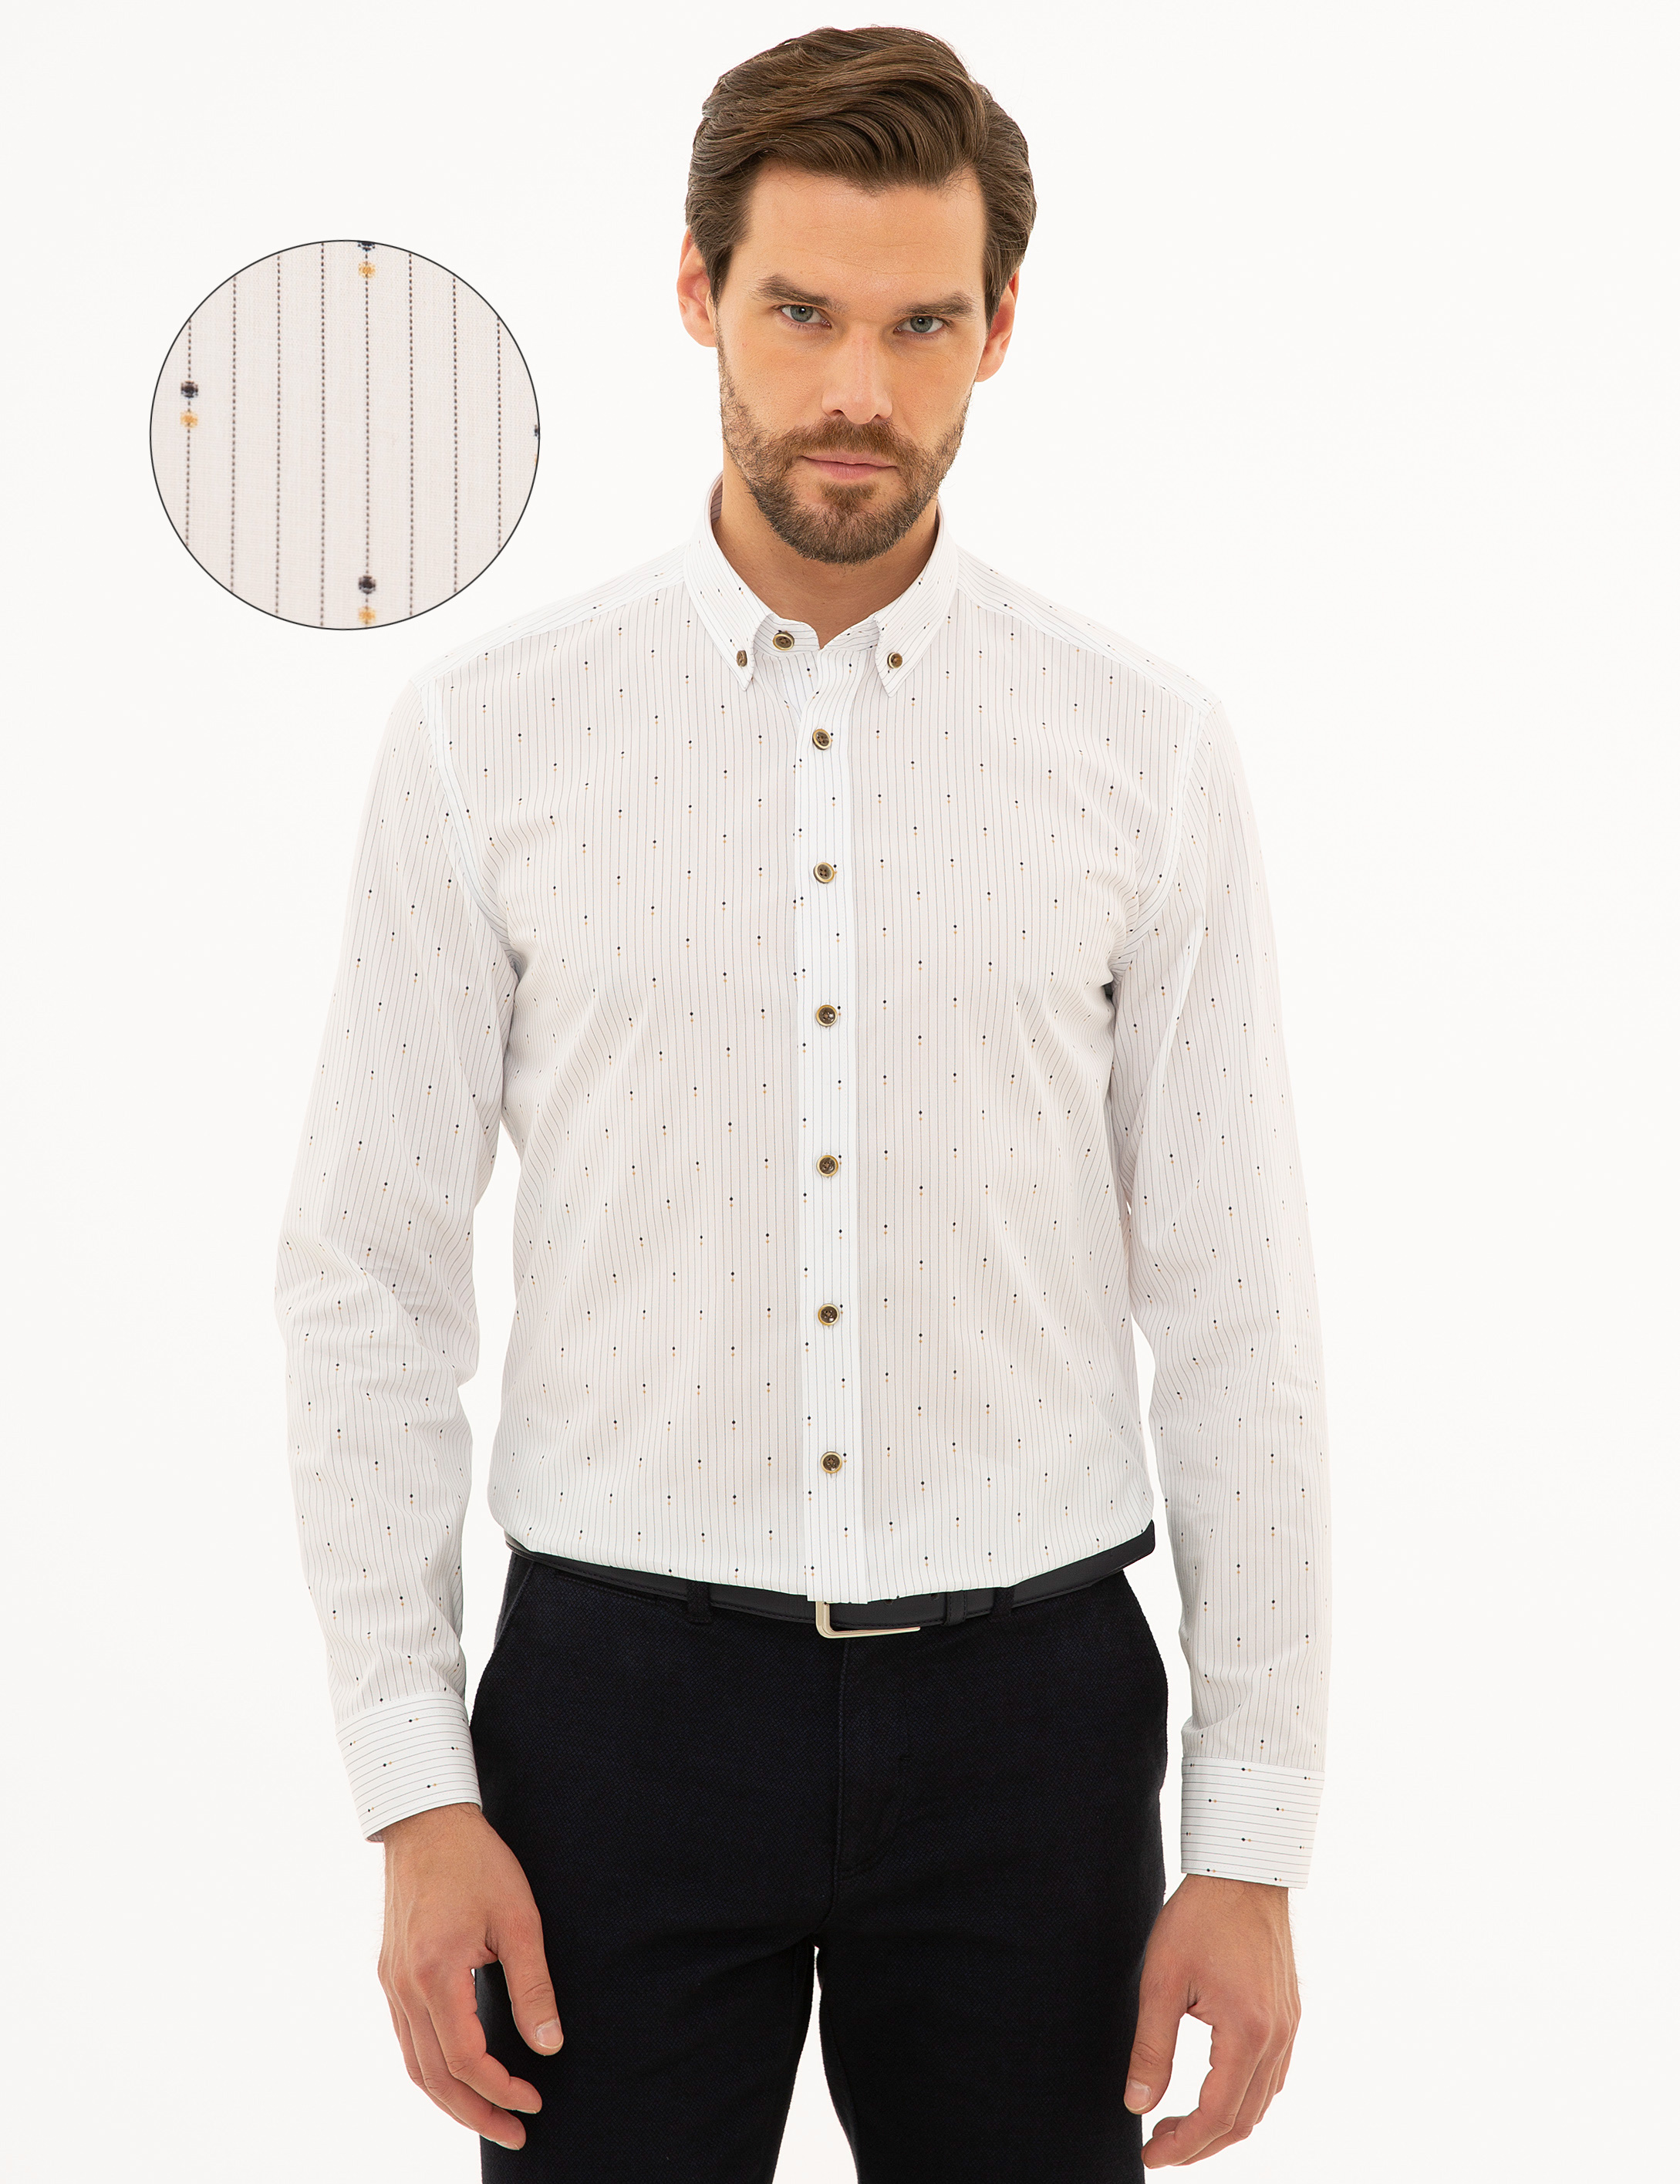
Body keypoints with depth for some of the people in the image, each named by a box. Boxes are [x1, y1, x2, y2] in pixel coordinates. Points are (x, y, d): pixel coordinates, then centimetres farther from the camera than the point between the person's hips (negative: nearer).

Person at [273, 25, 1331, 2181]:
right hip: (625, 1694, 0)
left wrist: (1253, 1845, -2)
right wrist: (415, 1793, -5)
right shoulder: (485, 736, -3)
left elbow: (1235, 1304, -1)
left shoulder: (1145, 747, -2)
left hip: (1027, 1704, 1)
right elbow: (367, 1276, 0)